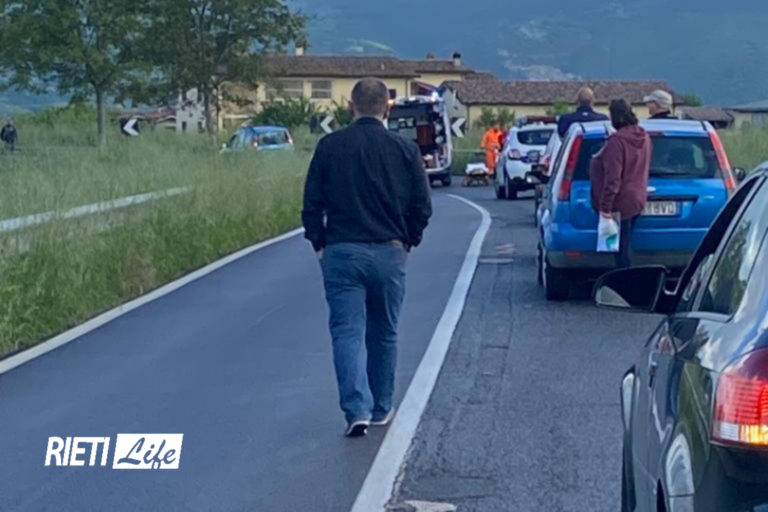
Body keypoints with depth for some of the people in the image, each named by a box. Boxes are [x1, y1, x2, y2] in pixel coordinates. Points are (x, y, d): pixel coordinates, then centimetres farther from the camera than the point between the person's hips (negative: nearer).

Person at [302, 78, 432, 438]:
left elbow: (312, 204, -2)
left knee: (347, 332, -1)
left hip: (341, 252, -1)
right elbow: (422, 207, 1)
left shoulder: (329, 147, -3)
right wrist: (408, 242, 16)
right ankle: (381, 409, 26)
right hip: (390, 253, 1)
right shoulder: (405, 150, -2)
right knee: (384, 333, 15)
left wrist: (319, 244, 10)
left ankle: (357, 410, -15)